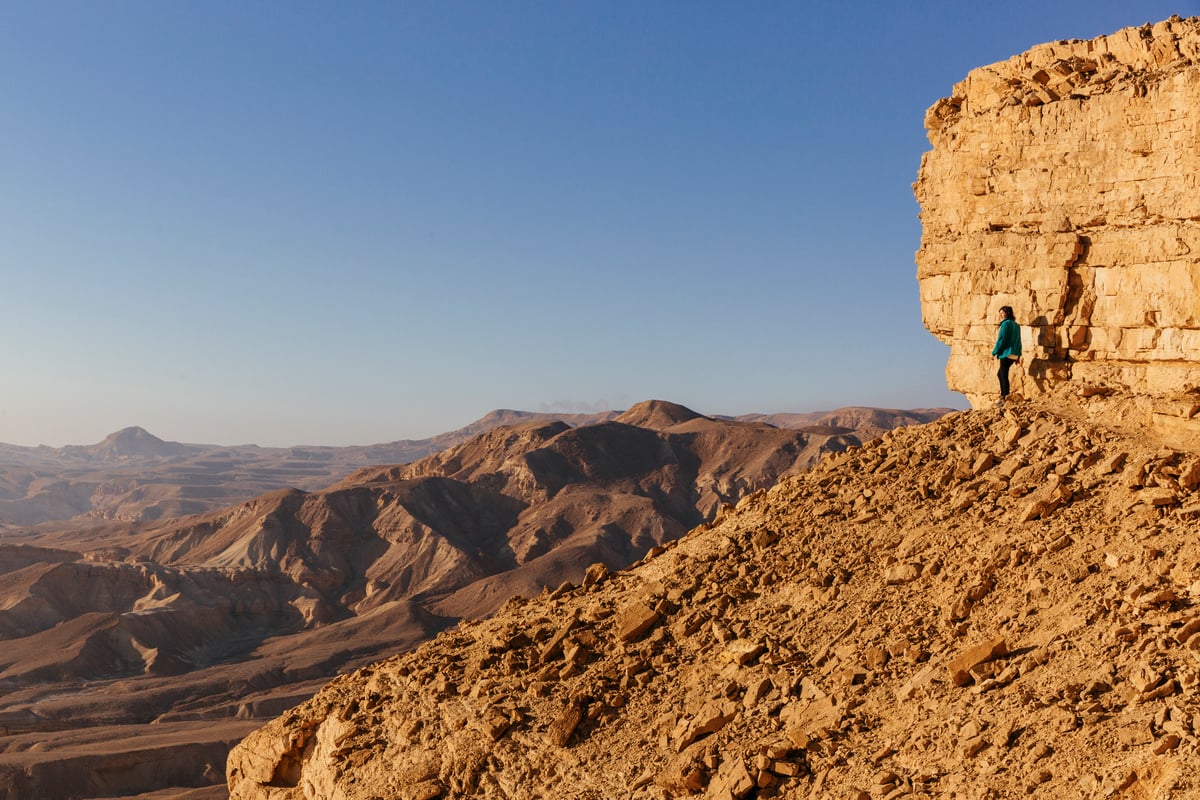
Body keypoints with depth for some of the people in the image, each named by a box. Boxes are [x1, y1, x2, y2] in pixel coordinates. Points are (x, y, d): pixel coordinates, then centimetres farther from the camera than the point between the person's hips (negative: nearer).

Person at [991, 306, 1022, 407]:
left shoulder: (1006, 324, -12)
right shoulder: (1016, 325, 15)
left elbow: (1001, 340, -16)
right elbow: (1018, 341, 17)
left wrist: (994, 352, -9)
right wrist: (1018, 356, 19)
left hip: (1006, 354, -9)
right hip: (1014, 355, 9)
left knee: (1004, 376, -4)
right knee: (1000, 374, 20)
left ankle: (1005, 400, -4)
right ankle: (1003, 395, 19)